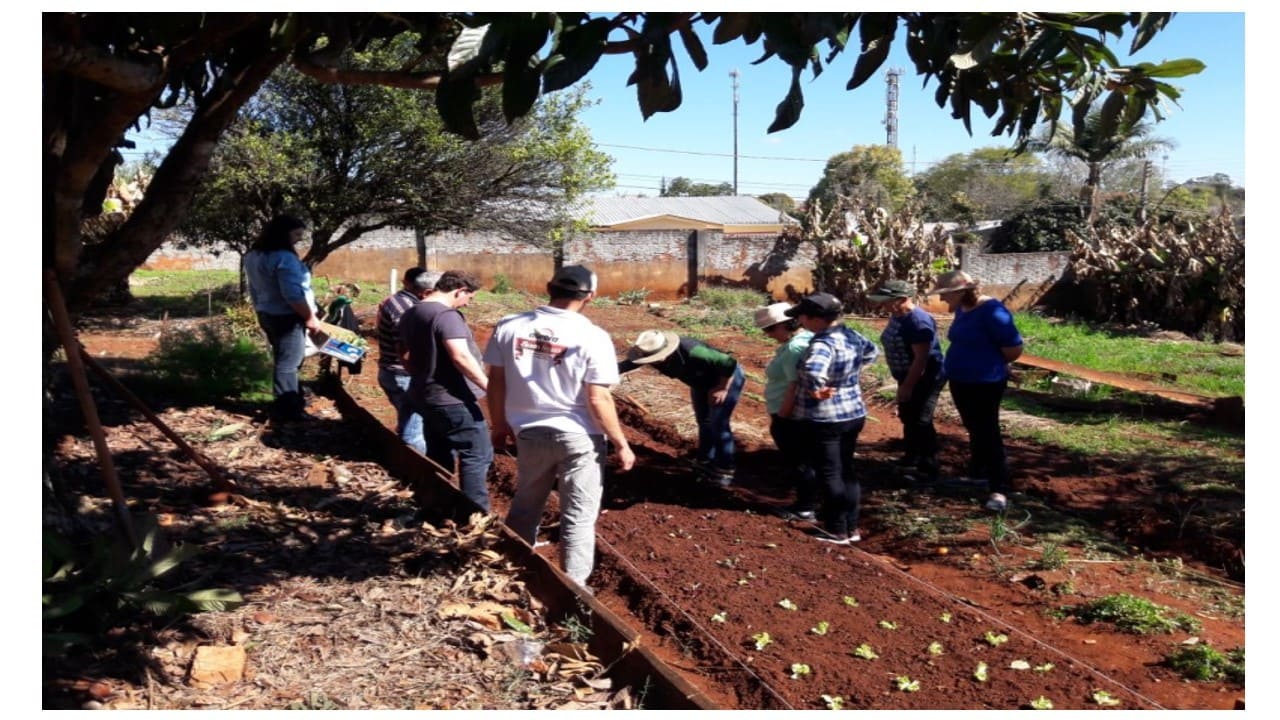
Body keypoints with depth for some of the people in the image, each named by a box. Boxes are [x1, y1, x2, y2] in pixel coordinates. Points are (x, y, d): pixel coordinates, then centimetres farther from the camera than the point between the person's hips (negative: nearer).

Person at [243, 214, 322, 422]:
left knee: (284, 361, 19)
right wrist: (310, 317, -16)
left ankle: (292, 401, 29)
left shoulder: (253, 256, 10)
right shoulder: (284, 257, -22)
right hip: (287, 318, -10)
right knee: (288, 363, -2)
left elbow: (255, 290, 16)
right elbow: (293, 294, -26)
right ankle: (286, 409, 4)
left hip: (267, 314, 10)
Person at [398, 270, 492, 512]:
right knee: (477, 454, -3)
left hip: (425, 397, 10)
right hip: (453, 399, -9)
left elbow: (407, 356, 23)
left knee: (439, 456, 17)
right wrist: (488, 385, -26)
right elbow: (460, 356, -29)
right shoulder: (446, 315, -19)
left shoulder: (410, 314, 13)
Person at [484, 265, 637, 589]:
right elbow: (598, 399, -15)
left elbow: (496, 382, 2)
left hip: (529, 433, 4)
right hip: (580, 437, -4)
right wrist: (621, 444, -5)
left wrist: (499, 425, 16)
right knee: (578, 517, 8)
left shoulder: (509, 327, -4)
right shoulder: (592, 337, -15)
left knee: (525, 508, 23)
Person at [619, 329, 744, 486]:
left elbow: (729, 364, -37)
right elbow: (625, 365, -17)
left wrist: (722, 388, -24)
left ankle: (724, 470, 6)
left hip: (727, 377, -7)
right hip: (701, 382, 7)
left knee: (718, 424, -8)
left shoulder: (691, 353, -43)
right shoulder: (653, 353, -23)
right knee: (704, 421, 18)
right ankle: (705, 461, 36)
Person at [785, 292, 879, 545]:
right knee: (847, 471, 17)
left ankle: (838, 532, 11)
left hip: (825, 419, -8)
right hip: (853, 414, 8)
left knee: (829, 475, 4)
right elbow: (872, 351, 22)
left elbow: (813, 370, -46)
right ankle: (852, 528, 24)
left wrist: (816, 391, -28)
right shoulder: (851, 335, 1)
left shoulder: (823, 343, -26)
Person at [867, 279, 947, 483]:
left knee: (921, 422, -6)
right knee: (907, 418, 19)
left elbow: (921, 358, -27)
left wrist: (907, 386, -24)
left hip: (925, 378, -10)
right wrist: (904, 382, 17)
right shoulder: (897, 316, 4)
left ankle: (928, 469, 2)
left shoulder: (919, 321, -26)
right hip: (909, 377, 10)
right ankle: (913, 458, 34)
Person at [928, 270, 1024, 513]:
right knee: (974, 431, 22)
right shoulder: (962, 309, 4)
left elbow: (1014, 349, -18)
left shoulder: (991, 311, -21)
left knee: (988, 434, -5)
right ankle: (977, 474, 38)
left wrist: (991, 365, -2)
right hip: (961, 381, 8)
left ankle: (999, 490, 0)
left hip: (985, 383, -8)